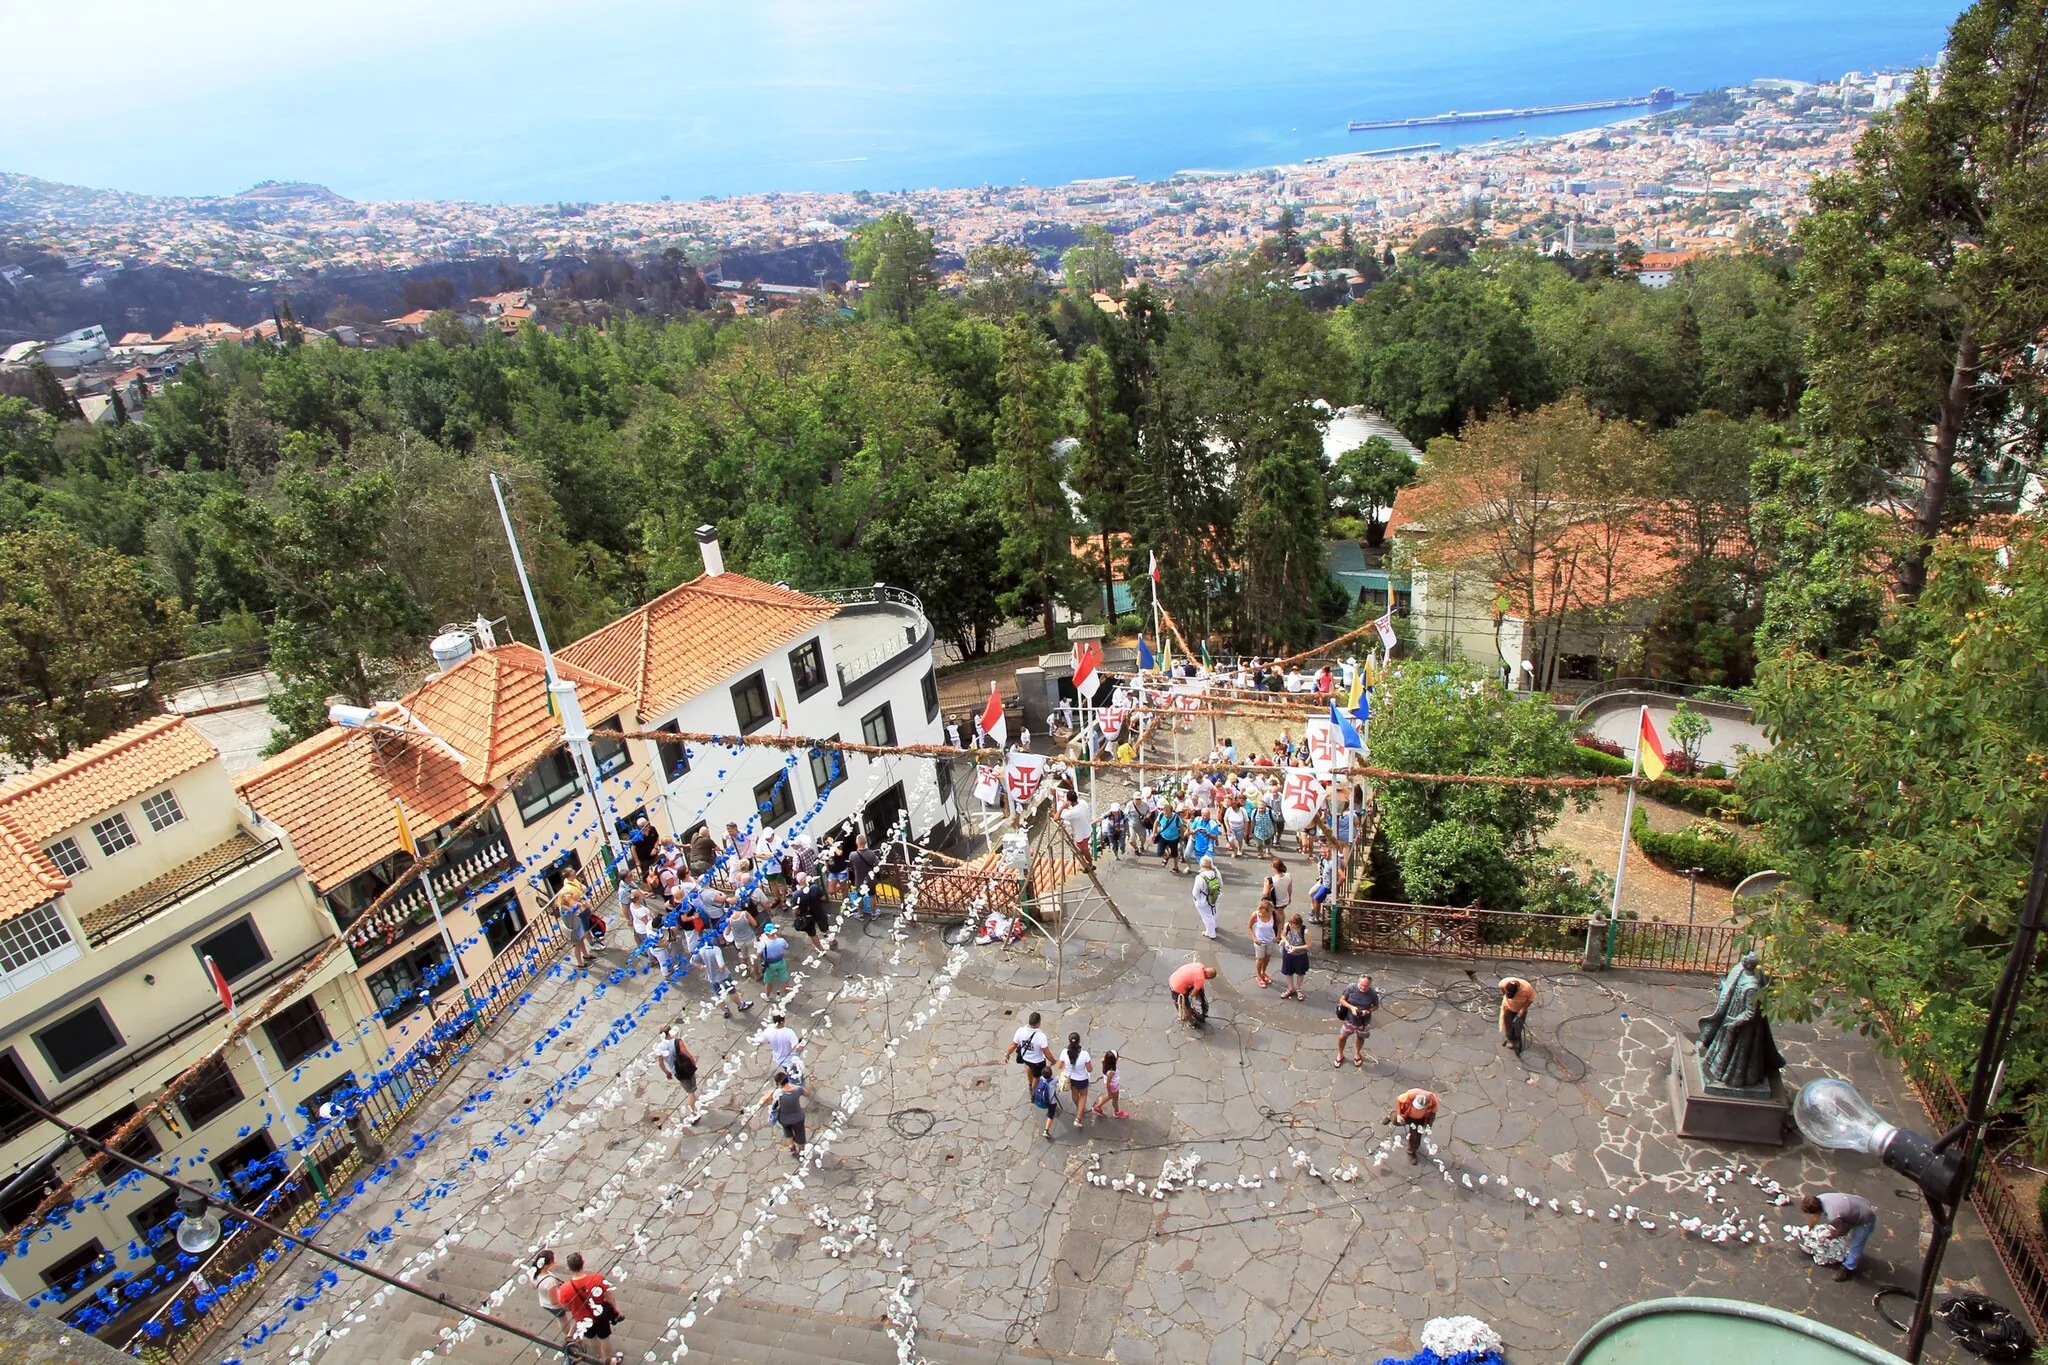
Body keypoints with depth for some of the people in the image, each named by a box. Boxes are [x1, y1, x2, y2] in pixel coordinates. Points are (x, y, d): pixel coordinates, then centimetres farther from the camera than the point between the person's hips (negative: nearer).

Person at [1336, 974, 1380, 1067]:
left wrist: (1368, 1011, -24)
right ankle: (1340, 1055, 43)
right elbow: (1342, 1000, -10)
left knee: (1360, 1038, 24)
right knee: (1342, 1037, 13)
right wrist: (1351, 1007, -27)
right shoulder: (1350, 989, -23)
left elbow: (1376, 1006, -5)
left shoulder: (1373, 994, -22)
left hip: (1363, 1022, 0)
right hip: (1349, 1019, 0)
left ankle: (1357, 1054, 54)